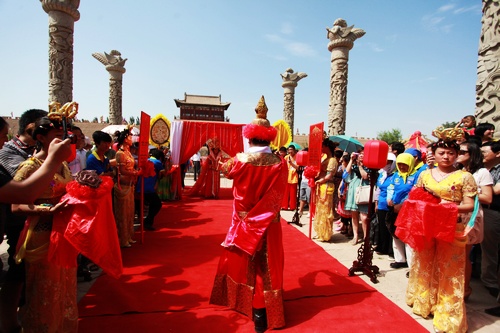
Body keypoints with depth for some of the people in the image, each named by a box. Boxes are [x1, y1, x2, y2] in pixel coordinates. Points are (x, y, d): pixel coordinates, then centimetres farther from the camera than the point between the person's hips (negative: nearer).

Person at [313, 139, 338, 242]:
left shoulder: (332, 160, -12)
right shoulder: (324, 157, 15)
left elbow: (329, 175, -18)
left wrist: (319, 181, -13)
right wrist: (315, 178, -1)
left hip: (326, 186, -9)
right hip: (320, 186, 9)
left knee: (325, 210, -1)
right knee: (319, 210, 16)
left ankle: (325, 235, 11)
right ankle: (320, 232, 28)